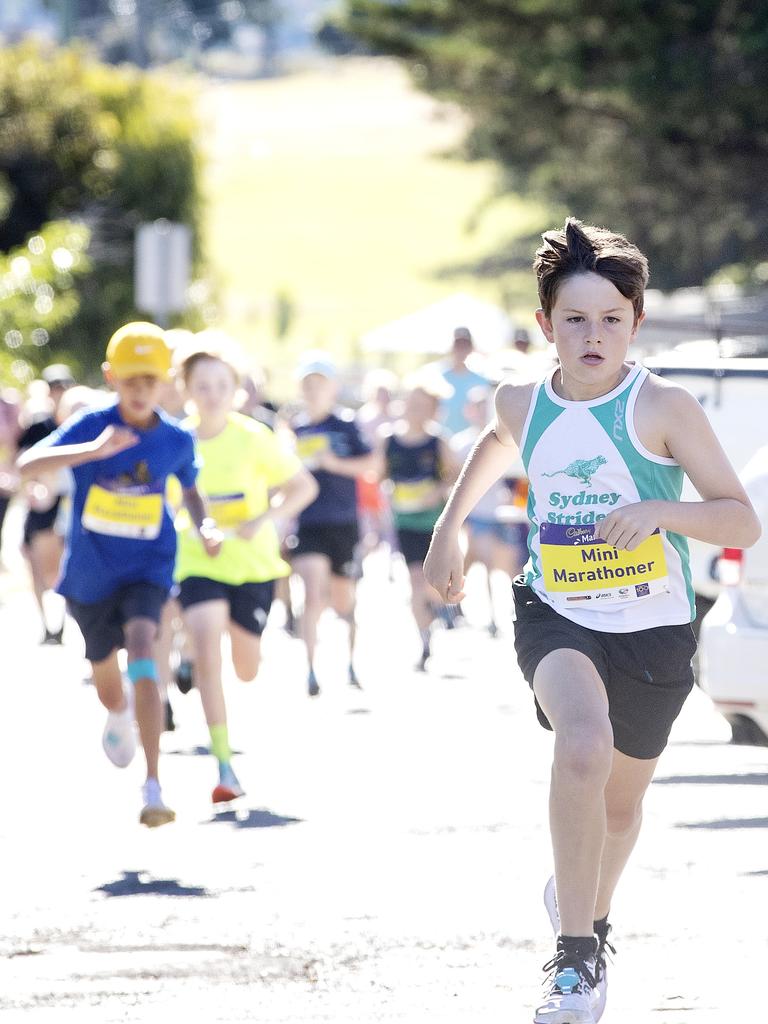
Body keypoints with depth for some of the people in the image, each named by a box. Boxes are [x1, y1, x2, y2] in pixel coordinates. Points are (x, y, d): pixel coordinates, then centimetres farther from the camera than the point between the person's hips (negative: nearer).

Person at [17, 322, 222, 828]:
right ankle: (119, 715, 61)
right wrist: (95, 450, -42)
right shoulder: (92, 426, -14)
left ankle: (154, 787, -32)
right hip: (90, 574, 1)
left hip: (148, 569, -1)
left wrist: (206, 526, -5)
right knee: (109, 684, 19)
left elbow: (190, 488, 16)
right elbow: (27, 464, -28)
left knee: (141, 646, -29)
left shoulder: (178, 441, -6)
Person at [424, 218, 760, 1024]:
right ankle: (576, 958, -25)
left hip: (653, 630, 0)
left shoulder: (662, 407, -14)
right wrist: (448, 527, 24)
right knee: (583, 746, -31)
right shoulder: (523, 404, -2)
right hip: (557, 617, 0)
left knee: (621, 798, 18)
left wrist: (658, 511, -31)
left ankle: (588, 909, 54)